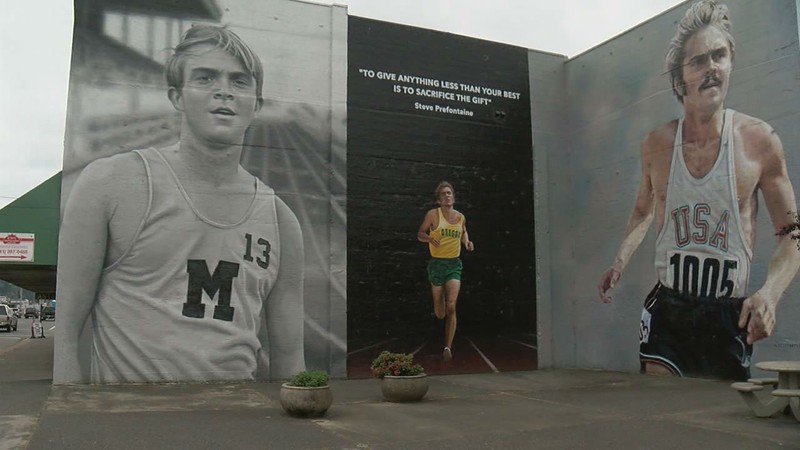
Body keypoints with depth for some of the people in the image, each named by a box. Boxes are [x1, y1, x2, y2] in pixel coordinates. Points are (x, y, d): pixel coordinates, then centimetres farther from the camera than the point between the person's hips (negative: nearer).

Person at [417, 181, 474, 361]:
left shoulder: (461, 217, 7)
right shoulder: (433, 214, -4)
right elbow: (420, 234, 2)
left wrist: (467, 242, 7)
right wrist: (429, 238, -19)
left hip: (454, 265, 2)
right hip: (437, 264, -1)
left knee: (451, 307, -13)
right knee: (440, 313, 9)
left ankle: (448, 347, -10)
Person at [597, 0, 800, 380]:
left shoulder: (760, 140, -6)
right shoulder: (655, 145, 0)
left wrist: (770, 293, -18)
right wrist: (620, 262, 4)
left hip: (729, 316, -1)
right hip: (667, 309, 1)